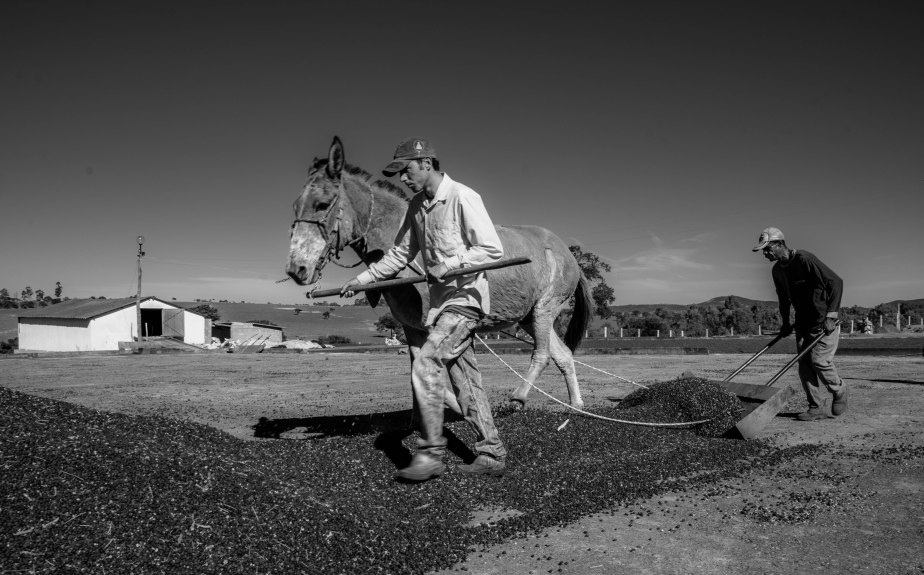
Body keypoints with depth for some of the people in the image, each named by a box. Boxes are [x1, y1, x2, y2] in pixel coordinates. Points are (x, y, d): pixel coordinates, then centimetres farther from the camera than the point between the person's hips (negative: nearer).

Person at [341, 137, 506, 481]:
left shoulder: (462, 198, -14)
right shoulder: (417, 206, 10)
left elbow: (492, 250, -15)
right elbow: (400, 254, 17)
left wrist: (450, 264, -21)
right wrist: (363, 279, 11)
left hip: (464, 299, -8)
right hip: (441, 301, 8)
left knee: (425, 365, -16)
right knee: (465, 379, 9)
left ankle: (431, 453, -5)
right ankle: (492, 455, 17)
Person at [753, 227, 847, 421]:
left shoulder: (804, 259, -21)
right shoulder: (777, 270, 5)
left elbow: (835, 282, -22)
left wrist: (831, 314, -24)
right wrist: (785, 322, 17)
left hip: (825, 320, -7)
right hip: (803, 322, 7)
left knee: (819, 359, -14)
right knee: (804, 363, 0)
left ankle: (839, 390, 14)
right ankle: (816, 408, 7)